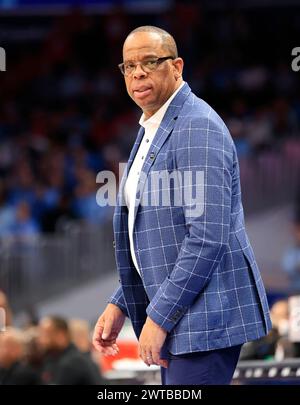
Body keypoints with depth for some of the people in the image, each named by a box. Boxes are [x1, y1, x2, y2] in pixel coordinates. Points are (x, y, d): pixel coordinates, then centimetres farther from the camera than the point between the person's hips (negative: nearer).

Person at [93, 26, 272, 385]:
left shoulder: (197, 126, -14)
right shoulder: (151, 131, 18)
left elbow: (208, 236, -21)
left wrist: (159, 315, -20)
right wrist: (120, 304, 14)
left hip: (207, 315, -10)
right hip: (179, 316, 10)